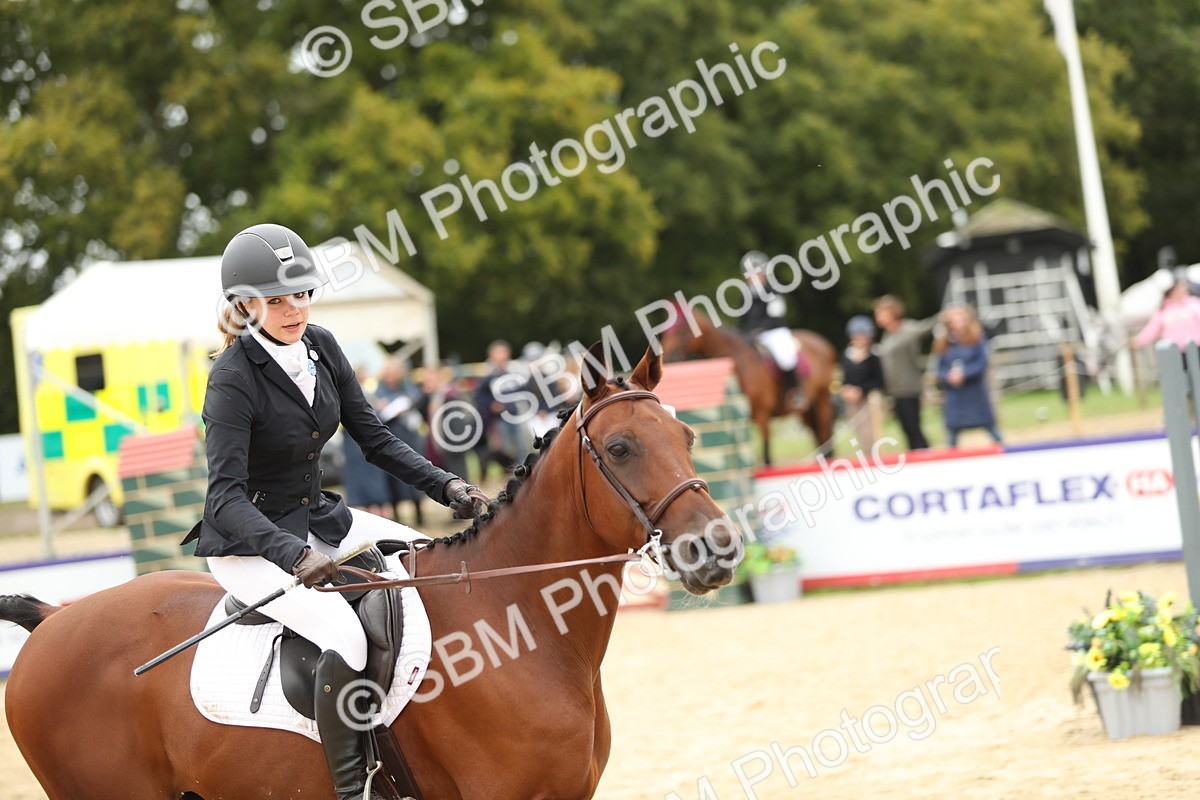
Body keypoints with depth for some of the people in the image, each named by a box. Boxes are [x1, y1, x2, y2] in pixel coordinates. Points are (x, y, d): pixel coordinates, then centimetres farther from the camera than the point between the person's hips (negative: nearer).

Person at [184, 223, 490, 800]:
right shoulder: (233, 379, -22)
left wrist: (446, 487, -7)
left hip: (317, 517, 8)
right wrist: (294, 556, -45)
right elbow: (225, 496, -30)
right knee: (346, 637, -31)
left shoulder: (320, 347, 0)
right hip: (251, 542, -8)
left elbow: (374, 439, 6)